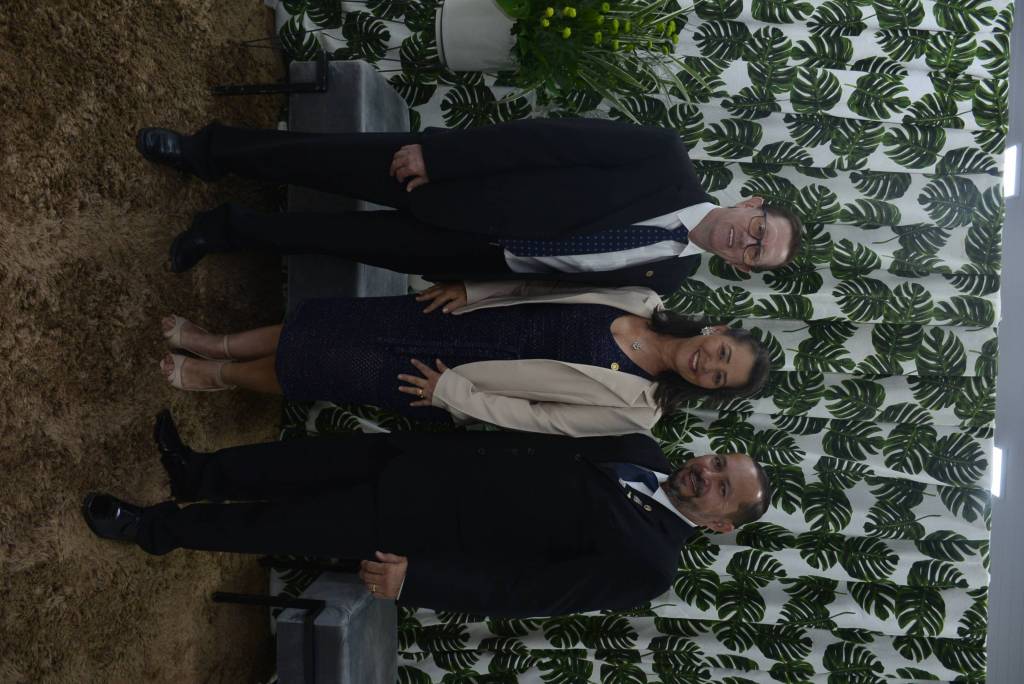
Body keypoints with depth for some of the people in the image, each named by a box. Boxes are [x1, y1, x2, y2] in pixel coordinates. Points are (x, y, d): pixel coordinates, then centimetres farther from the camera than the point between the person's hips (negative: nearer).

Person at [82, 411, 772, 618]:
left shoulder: (648, 565, -16)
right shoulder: (643, 448, 3)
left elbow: (525, 590, -19)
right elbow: (553, 426, 11)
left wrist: (415, 579, -22)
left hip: (438, 524, -5)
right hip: (453, 454, 5)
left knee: (300, 525, -3)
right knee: (345, 451, -1)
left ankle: (161, 527, 16)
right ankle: (199, 473, 21)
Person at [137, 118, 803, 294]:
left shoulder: (666, 275, -3)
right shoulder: (669, 161, -12)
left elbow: (553, 286, 0)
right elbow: (554, 138, -13)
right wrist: (433, 152, -15)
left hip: (472, 256, 2)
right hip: (444, 179, -1)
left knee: (351, 241, -1)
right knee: (331, 158, -2)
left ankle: (235, 228, 22)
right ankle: (215, 149, 22)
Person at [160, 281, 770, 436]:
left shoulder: (637, 409, -13)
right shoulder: (644, 301, -1)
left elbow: (538, 416, -13)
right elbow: (548, 283, 5)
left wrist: (450, 393, -14)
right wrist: (470, 290, -3)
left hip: (457, 392, -4)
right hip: (458, 317, 4)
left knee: (323, 369, -5)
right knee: (328, 327, -3)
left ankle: (221, 376, 23)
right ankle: (218, 345, 21)